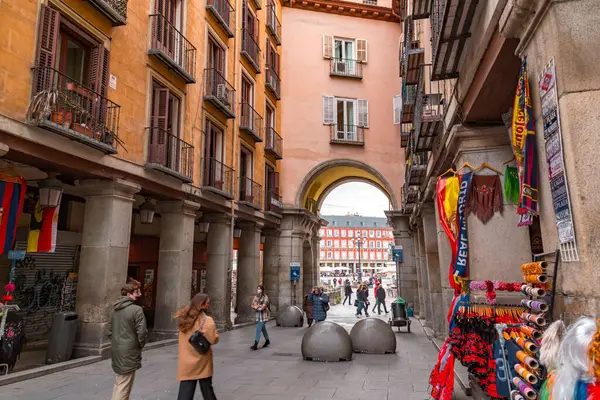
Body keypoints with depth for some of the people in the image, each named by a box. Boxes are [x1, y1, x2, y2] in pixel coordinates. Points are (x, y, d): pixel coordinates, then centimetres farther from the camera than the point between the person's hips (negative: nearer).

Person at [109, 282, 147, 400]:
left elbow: (110, 331, 16)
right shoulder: (137, 309, -17)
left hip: (116, 350, 8)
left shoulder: (115, 310, 9)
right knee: (124, 386, 0)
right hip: (129, 352, -8)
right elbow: (142, 332, -18)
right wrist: (140, 345, 0)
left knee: (119, 382, 23)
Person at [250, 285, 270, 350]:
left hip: (263, 316, -6)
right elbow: (252, 305, 2)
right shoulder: (256, 297, 8)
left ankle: (255, 345, -11)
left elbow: (263, 307, -17)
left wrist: (256, 306, -5)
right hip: (257, 316, 6)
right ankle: (267, 341, 36)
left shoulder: (265, 297, -11)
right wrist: (259, 306, -16)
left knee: (258, 329, -11)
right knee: (263, 329, 19)